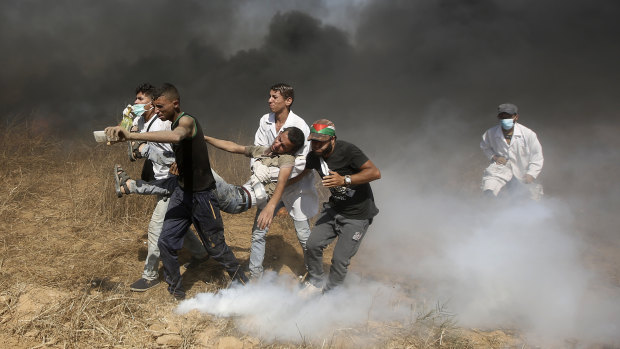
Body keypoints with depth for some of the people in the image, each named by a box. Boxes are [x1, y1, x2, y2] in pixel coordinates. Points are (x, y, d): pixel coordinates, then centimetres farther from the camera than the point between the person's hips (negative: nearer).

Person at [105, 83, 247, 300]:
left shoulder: (187, 121, -22)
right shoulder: (175, 124, 7)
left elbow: (176, 136, -47)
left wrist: (131, 136, -54)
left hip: (202, 195, -8)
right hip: (182, 192, 8)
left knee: (216, 248, 6)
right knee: (166, 242, 2)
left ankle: (243, 285, 27)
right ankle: (176, 292, 18)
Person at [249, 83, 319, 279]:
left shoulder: (299, 126, -17)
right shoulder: (265, 121, -1)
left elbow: (302, 162, -21)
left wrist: (273, 172, -28)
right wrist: (257, 165, -24)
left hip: (295, 186, -5)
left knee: (304, 235, 5)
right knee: (258, 231, 5)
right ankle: (255, 274, 19)